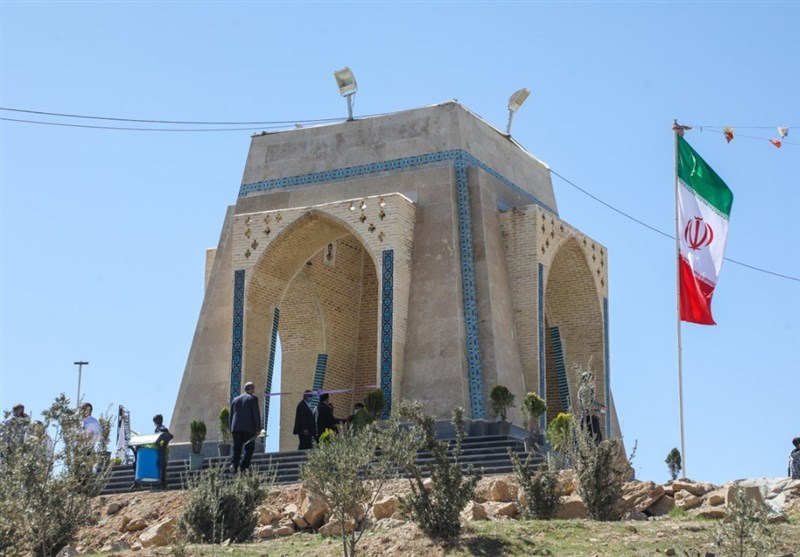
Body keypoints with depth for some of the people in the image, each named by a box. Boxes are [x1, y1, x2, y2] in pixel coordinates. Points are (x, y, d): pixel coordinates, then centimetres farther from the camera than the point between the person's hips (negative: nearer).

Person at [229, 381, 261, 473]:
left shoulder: (235, 399, 17)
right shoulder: (253, 398, 0)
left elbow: (231, 415, 18)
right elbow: (256, 414, -6)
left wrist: (231, 429, 22)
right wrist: (258, 428, -5)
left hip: (236, 428, 4)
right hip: (248, 428, -4)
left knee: (236, 448, 5)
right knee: (249, 448, 4)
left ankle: (233, 464, -17)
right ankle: (243, 467, -9)